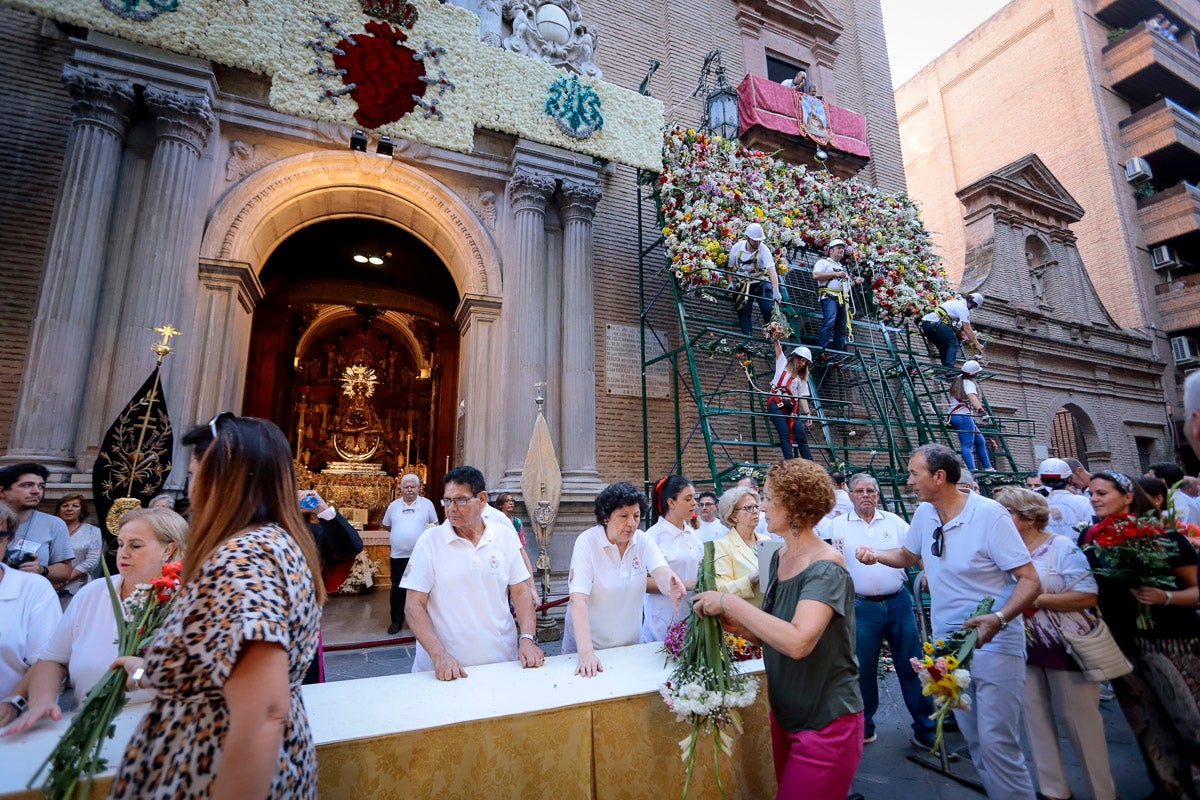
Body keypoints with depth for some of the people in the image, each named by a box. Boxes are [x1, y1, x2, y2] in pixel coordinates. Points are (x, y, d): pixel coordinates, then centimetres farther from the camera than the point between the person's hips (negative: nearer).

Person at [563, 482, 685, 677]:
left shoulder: (643, 541, -8)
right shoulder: (587, 542, -20)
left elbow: (662, 572, -24)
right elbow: (578, 600, -27)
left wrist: (672, 588, -47)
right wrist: (586, 653, -36)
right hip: (590, 645, -3)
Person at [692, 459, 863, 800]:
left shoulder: (826, 569, -23)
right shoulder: (779, 557, 0)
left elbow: (797, 642, -36)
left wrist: (729, 602, -30)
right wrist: (736, 625, -12)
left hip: (826, 724, -7)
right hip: (785, 715, 7)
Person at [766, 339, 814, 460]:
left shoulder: (802, 378, 19)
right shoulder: (783, 364, 15)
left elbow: (803, 397, 11)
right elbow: (778, 349, 5)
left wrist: (807, 413, 0)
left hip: (792, 407, 3)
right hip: (776, 405, -3)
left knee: (801, 434, -7)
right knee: (785, 434, -12)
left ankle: (810, 464, -5)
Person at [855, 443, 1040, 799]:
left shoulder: (990, 515, -17)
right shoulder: (924, 513, 1)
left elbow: (1030, 580, -16)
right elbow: (906, 555, 18)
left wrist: (999, 619, -30)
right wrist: (875, 554, -1)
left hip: (993, 642, -6)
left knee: (997, 743, -5)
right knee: (973, 739, 16)